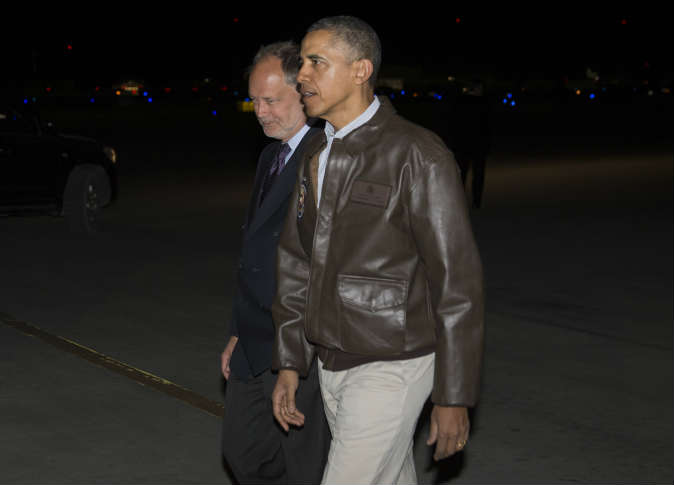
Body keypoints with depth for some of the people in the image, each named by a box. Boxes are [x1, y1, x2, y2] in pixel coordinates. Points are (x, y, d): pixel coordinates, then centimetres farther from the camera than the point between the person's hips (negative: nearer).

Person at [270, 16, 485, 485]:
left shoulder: (418, 155, -16)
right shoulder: (315, 158, 8)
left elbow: (458, 278, -16)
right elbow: (297, 263, 15)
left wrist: (454, 396, -16)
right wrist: (290, 363, 11)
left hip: (390, 366, -7)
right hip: (332, 360, 8)